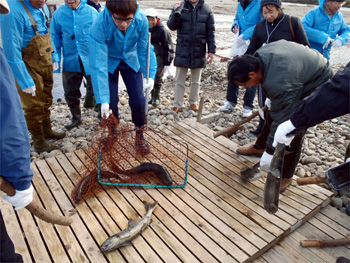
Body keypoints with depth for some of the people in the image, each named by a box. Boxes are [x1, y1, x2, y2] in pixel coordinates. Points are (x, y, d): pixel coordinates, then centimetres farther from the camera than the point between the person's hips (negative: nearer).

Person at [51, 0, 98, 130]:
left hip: (90, 60, -2)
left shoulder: (92, 12, -3)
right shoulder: (58, 14, 1)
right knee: (70, 93, 12)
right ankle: (76, 118, 31)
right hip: (70, 62, 3)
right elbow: (55, 38, 8)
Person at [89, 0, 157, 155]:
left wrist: (150, 75, -23)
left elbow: (144, 50, -13)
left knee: (138, 100, -6)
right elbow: (98, 65, -34)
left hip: (131, 60, 2)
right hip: (109, 62, -1)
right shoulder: (99, 27, -34)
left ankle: (139, 136, 17)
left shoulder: (141, 21, -26)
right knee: (110, 103, -5)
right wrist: (103, 100, -37)